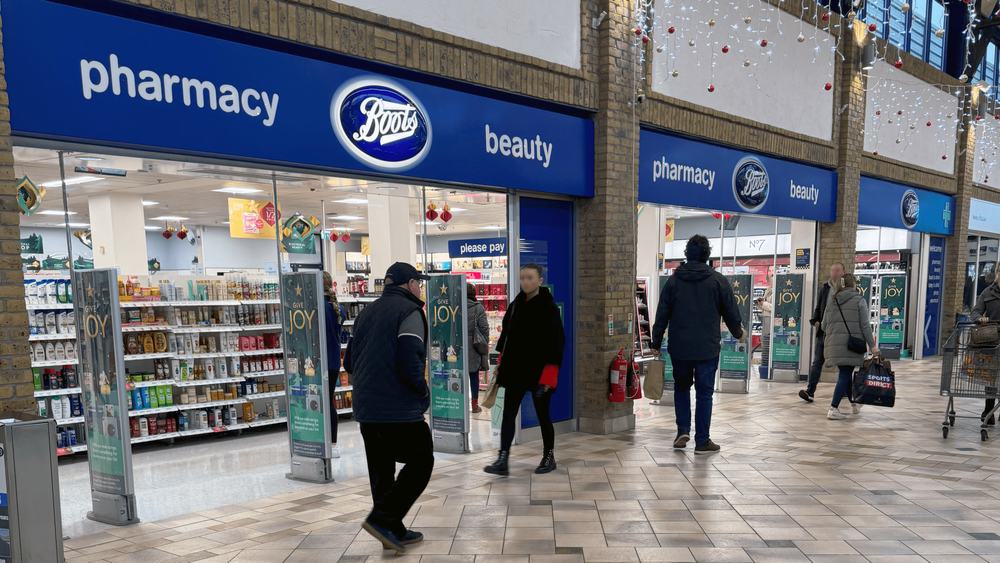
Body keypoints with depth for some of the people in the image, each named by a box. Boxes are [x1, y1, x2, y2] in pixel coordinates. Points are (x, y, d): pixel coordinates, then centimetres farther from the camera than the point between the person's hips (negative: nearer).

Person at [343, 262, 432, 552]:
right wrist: (423, 390, -5)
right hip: (398, 408, -8)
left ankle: (394, 532, 25)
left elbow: (350, 362, 17)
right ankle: (383, 518, -2)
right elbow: (410, 362, -21)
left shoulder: (366, 313, 14)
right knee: (421, 462, 6)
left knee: (381, 470, 16)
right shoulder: (409, 311, -10)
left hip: (365, 408, 8)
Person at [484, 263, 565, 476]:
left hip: (539, 371, -5)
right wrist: (501, 361, 14)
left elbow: (557, 343, -15)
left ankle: (549, 457, 27)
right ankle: (503, 460, 4)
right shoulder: (515, 305, 7)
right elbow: (506, 333, 16)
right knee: (508, 414, 1)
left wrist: (548, 375, -19)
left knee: (542, 414, 9)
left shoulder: (549, 307, -12)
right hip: (515, 369, 5)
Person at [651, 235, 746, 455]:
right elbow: (731, 312, 3)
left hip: (679, 347, 1)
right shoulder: (718, 280, -3)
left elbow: (662, 315, 2)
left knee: (681, 387, 20)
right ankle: (702, 441, 10)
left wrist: (656, 344, 10)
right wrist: (739, 333, 22)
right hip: (707, 348, -1)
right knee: (704, 392, 6)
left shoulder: (673, 280, 1)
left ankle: (683, 429, 9)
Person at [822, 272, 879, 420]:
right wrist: (872, 346, -2)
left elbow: (824, 326, 12)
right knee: (845, 375, -3)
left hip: (834, 344, 5)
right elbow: (865, 326, -6)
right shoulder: (859, 300, -1)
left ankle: (854, 404, 35)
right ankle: (833, 409, -10)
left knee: (846, 373, 19)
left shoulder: (832, 301, 12)